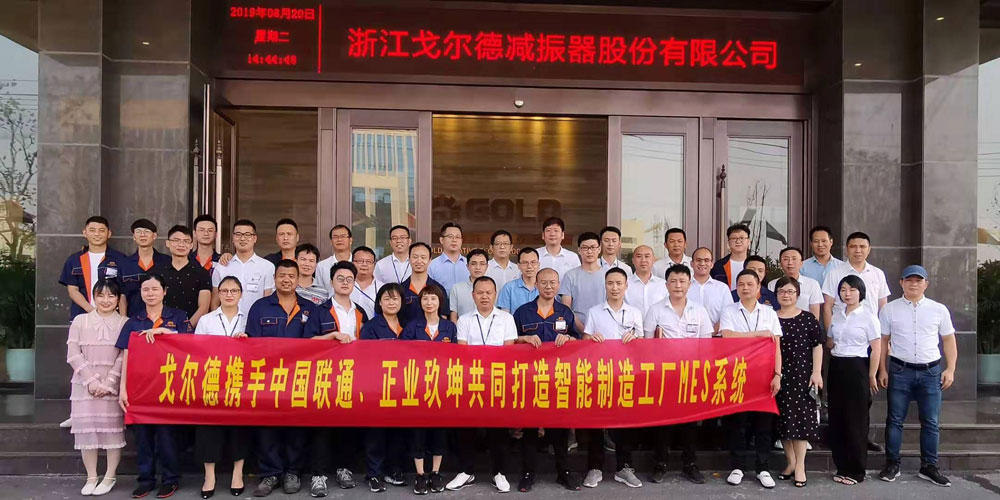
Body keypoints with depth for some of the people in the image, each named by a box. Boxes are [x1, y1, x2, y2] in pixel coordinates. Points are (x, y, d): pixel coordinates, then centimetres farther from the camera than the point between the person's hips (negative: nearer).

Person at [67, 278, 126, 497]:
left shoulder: (125, 323, 2)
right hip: (85, 385, 2)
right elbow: (73, 355, 1)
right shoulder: (80, 321, 7)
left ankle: (110, 476, 11)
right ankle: (91, 477, 15)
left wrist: (108, 382, -12)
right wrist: (91, 381, -9)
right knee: (86, 428, 4)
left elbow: (125, 357, -3)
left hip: (114, 386, -2)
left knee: (113, 428, 0)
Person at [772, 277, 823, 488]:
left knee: (801, 417, -2)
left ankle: (800, 466, 5)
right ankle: (790, 462, 19)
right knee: (782, 419, 6)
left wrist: (817, 372, -7)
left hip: (802, 374, -2)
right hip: (778, 375, 3)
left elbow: (817, 345, 0)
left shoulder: (808, 318, 0)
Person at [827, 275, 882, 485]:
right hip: (836, 367, 5)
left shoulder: (868, 317, -5)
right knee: (837, 418, 7)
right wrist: (833, 345, 2)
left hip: (856, 368, -5)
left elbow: (876, 350, -7)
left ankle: (855, 470, 11)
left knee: (855, 420, 0)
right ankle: (842, 466, 17)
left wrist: (872, 376, -9)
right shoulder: (836, 315, 10)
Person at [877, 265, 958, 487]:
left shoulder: (939, 309, 4)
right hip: (900, 370, -1)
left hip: (931, 371, 1)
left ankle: (929, 467, 19)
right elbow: (883, 341, 4)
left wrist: (950, 369, 0)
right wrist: (882, 370, 0)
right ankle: (892, 464, 14)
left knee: (930, 422, 7)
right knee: (895, 420, 5)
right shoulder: (889, 309, 1)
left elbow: (948, 340, 8)